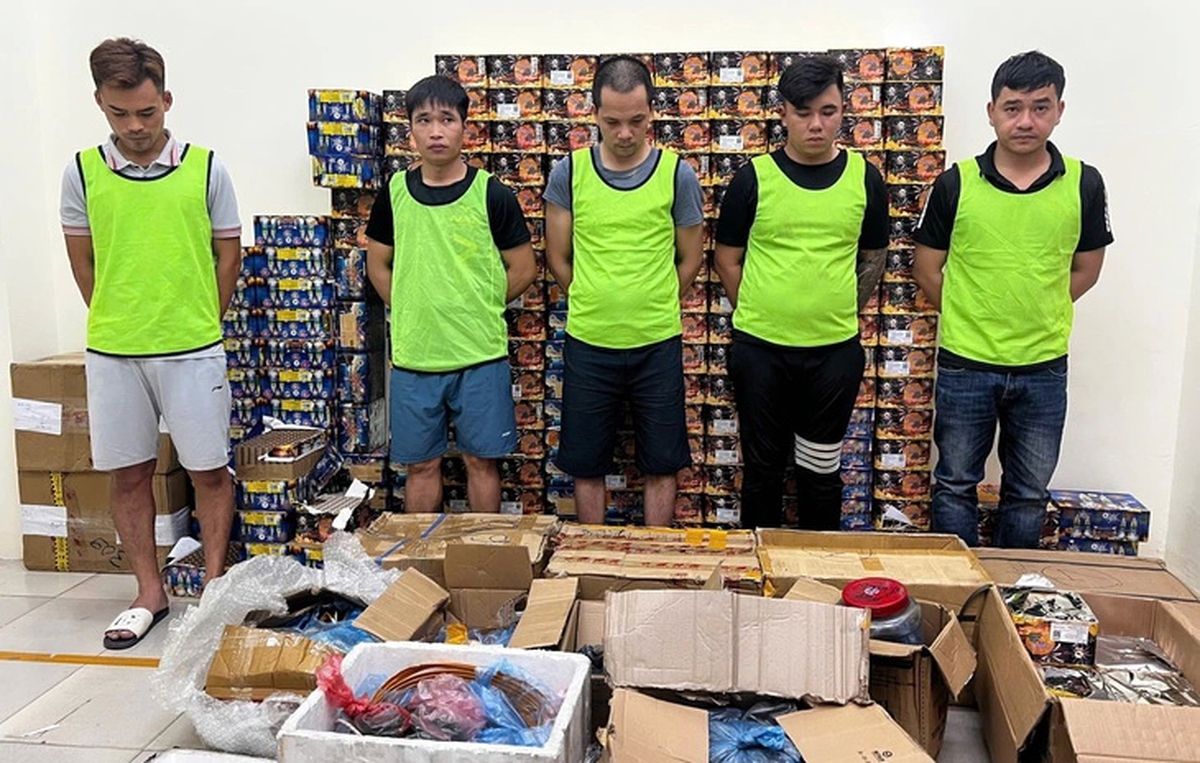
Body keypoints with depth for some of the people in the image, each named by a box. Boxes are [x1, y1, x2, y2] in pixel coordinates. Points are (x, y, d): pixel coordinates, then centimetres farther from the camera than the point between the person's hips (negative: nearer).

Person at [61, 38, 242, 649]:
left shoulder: (205, 169, -3)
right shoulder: (82, 171, 2)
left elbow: (228, 256, 5)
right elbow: (82, 262, 11)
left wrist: (198, 323, 9)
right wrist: (116, 322, 10)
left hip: (193, 349, -2)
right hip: (112, 352, 2)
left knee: (208, 470, 5)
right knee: (128, 473, 10)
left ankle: (213, 588, 21)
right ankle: (149, 594, 25)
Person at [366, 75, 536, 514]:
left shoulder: (491, 195, -5)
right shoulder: (394, 193, 3)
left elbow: (523, 269, 1)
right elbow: (378, 265, 14)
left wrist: (479, 309, 0)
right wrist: (410, 311, 4)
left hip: (479, 356, -2)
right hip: (413, 357, 2)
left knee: (481, 460, 9)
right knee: (421, 464, 13)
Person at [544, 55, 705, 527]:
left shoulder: (677, 175, -3)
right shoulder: (569, 173, -1)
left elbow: (690, 259, 6)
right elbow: (557, 257, 6)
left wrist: (651, 309, 7)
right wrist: (596, 306, 6)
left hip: (658, 346, 0)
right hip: (588, 345, 1)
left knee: (661, 464, 10)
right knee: (586, 464, 11)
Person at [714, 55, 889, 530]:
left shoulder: (864, 179, 1)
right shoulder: (754, 178, -4)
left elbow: (872, 259, 11)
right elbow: (727, 260, 3)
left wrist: (839, 316, 5)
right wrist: (758, 315, 0)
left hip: (835, 351, 1)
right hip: (760, 348, -1)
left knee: (821, 469, 13)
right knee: (763, 465, 12)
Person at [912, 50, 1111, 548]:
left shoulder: (1084, 184, -3)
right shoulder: (956, 182, -6)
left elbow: (1085, 270, 7)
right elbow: (927, 270, 1)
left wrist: (1033, 314, 1)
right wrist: (972, 318, 0)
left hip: (1044, 367, 2)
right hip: (965, 364, -1)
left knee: (1029, 493, 15)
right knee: (956, 485, 11)